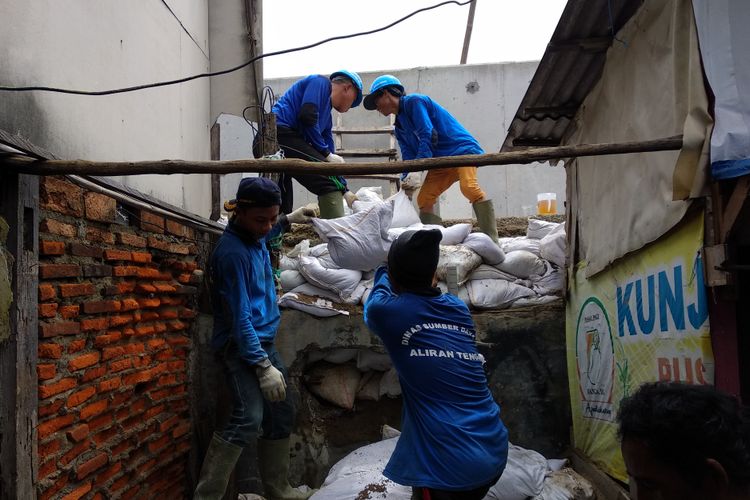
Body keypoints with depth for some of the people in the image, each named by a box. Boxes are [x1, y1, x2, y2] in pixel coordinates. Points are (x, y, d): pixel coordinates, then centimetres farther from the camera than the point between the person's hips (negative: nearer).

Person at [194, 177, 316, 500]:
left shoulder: (254, 235, 4)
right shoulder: (232, 251, -22)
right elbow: (239, 317, -24)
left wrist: (288, 220, 24)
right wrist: (263, 366, -24)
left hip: (263, 340, 9)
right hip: (240, 346, -9)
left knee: (282, 416, 12)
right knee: (248, 418, -22)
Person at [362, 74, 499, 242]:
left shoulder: (414, 101, -8)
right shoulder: (400, 126, 18)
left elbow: (429, 136, -20)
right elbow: (408, 156, 8)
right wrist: (406, 182, -10)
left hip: (462, 149, -9)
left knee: (468, 187, -31)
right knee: (424, 199, -4)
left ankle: (491, 240, -33)